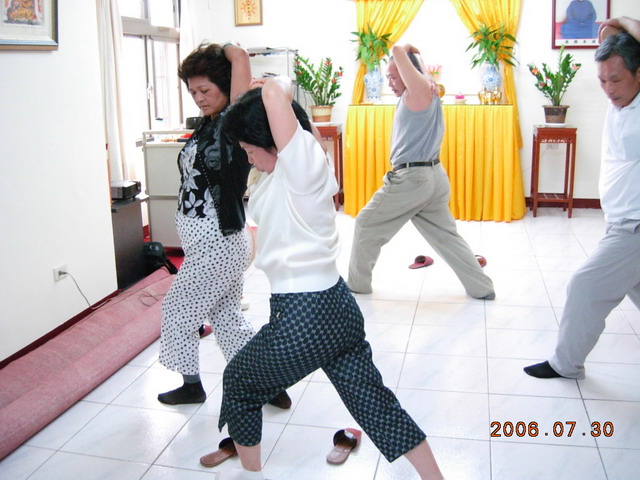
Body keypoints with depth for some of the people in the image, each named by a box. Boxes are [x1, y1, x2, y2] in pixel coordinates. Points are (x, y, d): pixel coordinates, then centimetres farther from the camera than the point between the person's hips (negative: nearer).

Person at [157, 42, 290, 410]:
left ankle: (191, 384, 28)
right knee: (227, 317, 16)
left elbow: (240, 57, -22)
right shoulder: (208, 125, 7)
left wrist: (229, 50, -3)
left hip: (218, 245, -9)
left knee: (179, 310, 9)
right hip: (207, 243, 9)